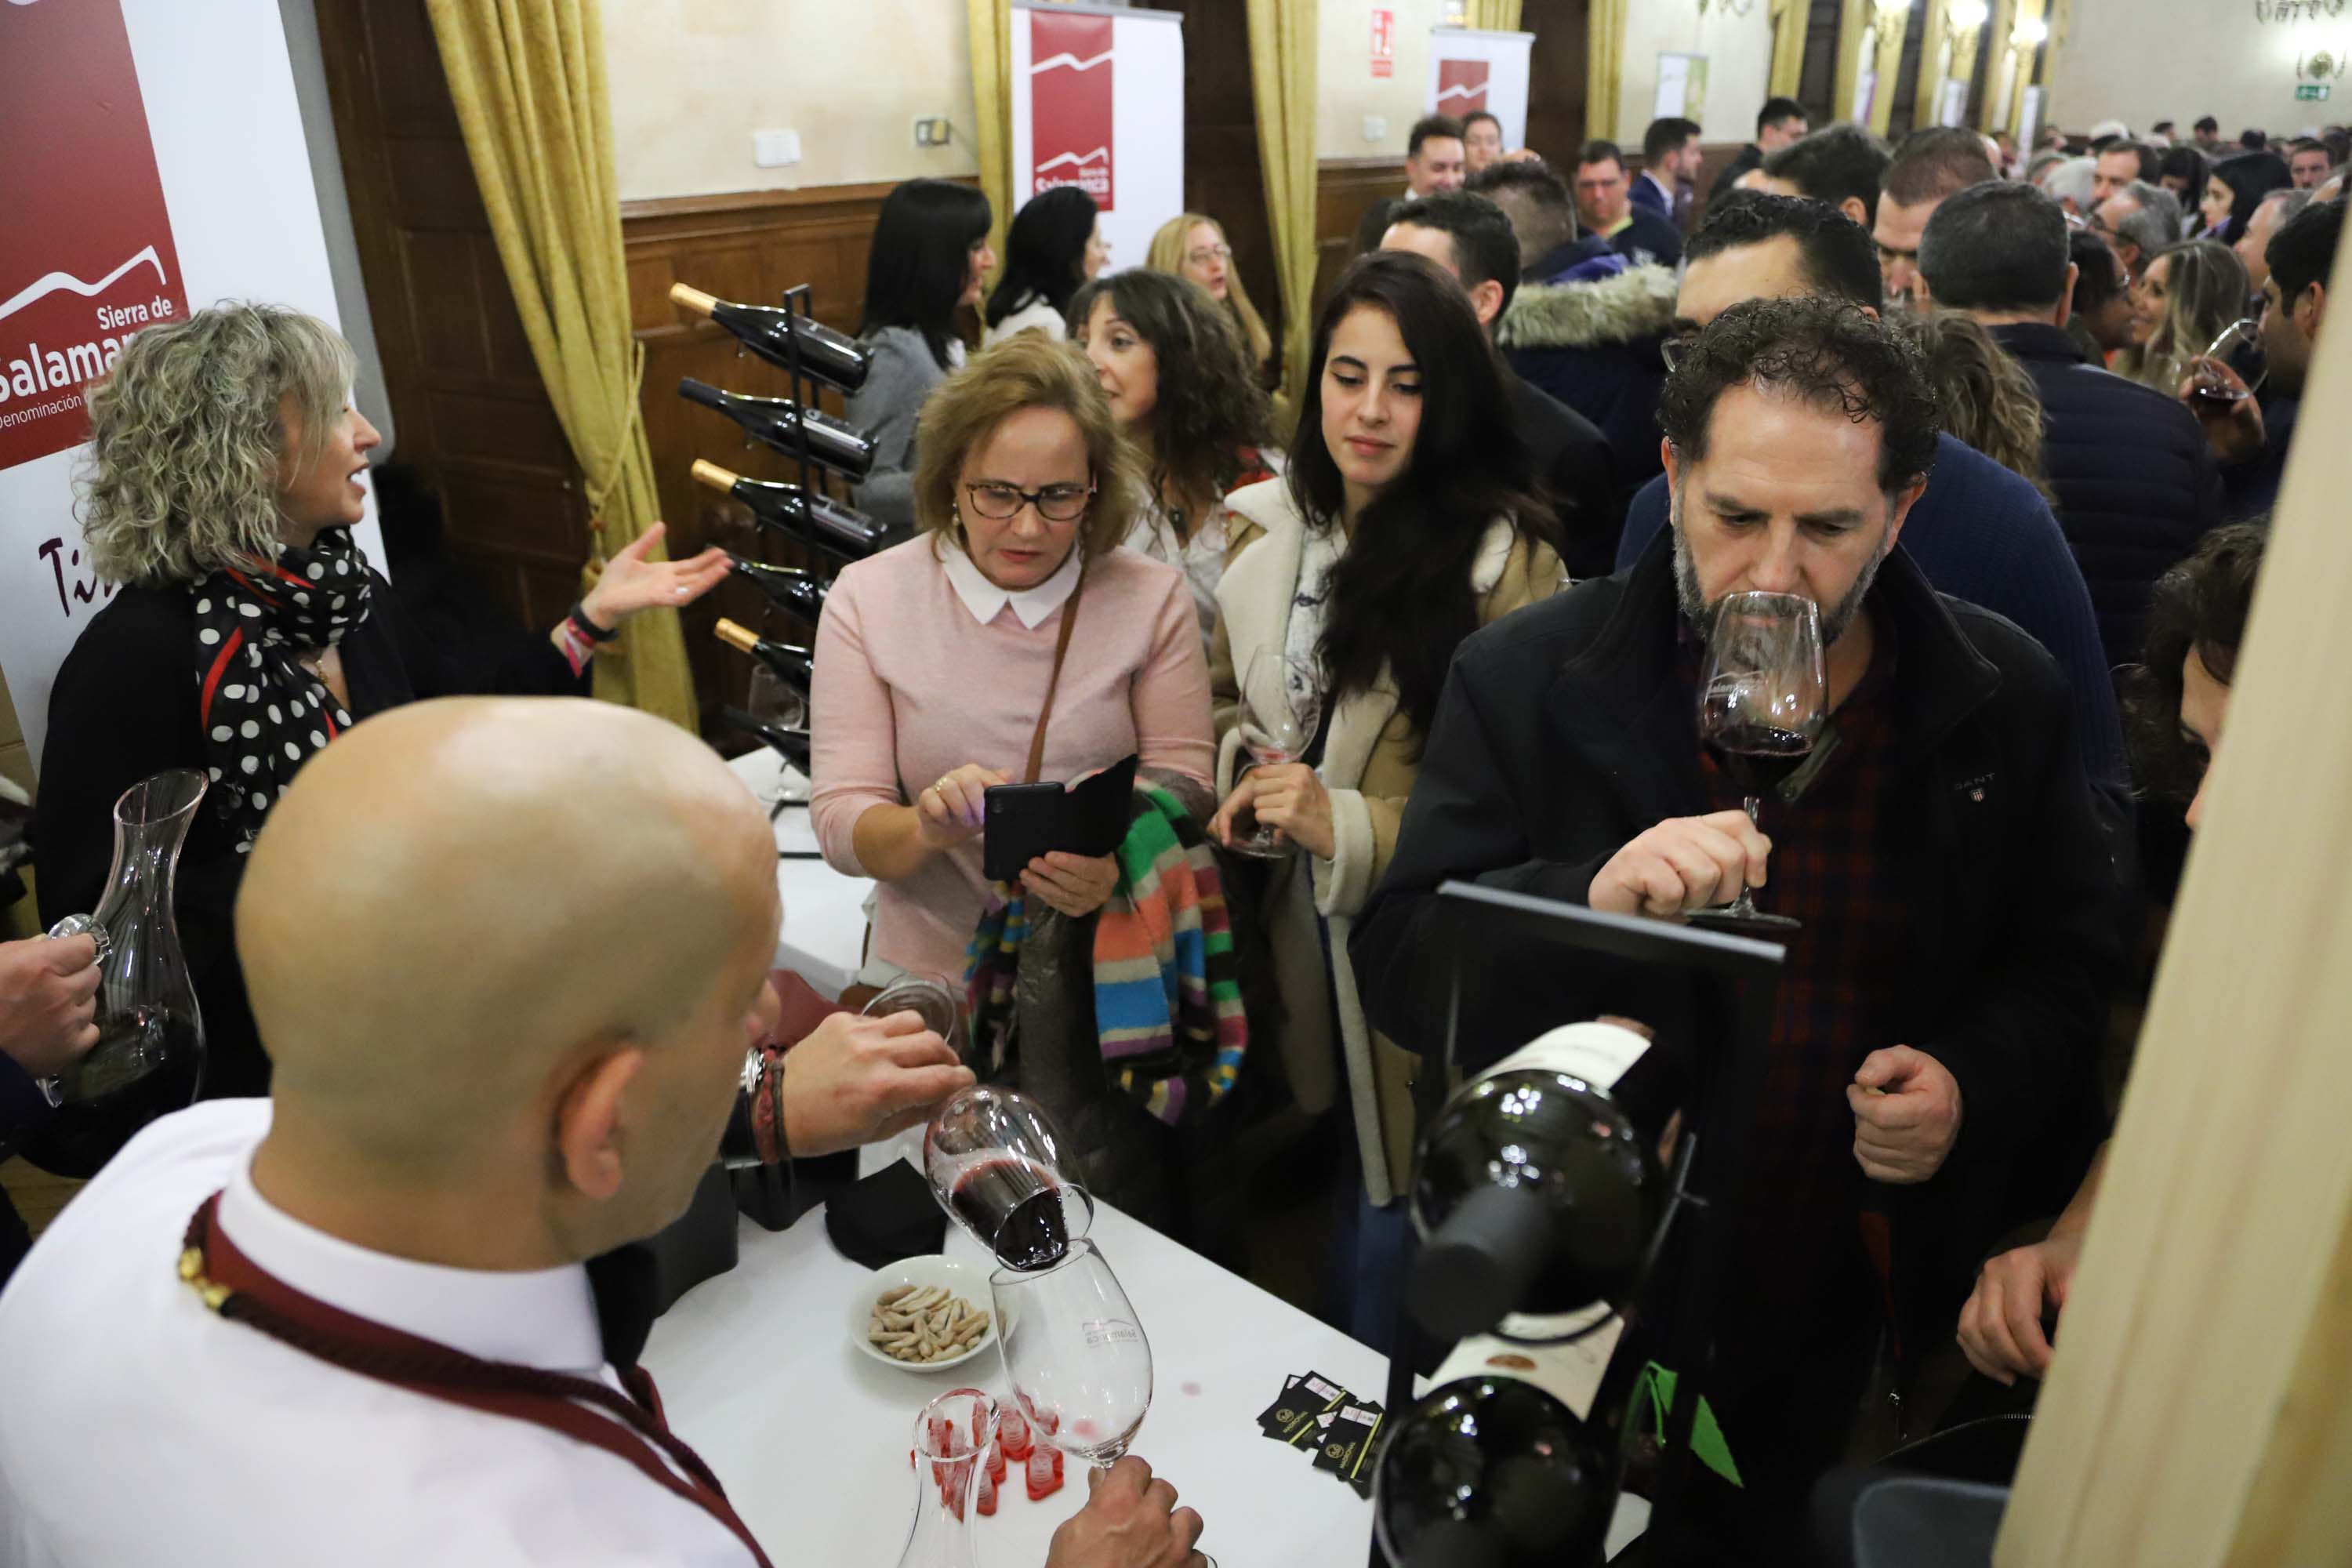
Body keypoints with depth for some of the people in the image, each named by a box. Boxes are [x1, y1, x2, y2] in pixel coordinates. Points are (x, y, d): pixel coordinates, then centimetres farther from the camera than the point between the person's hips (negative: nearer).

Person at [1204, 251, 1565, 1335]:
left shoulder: (1504, 557, -12)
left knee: (1392, 1230, 9)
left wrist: (1353, 829, -20)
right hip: (1291, 943, 5)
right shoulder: (1271, 525, 4)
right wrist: (1237, 775, -2)